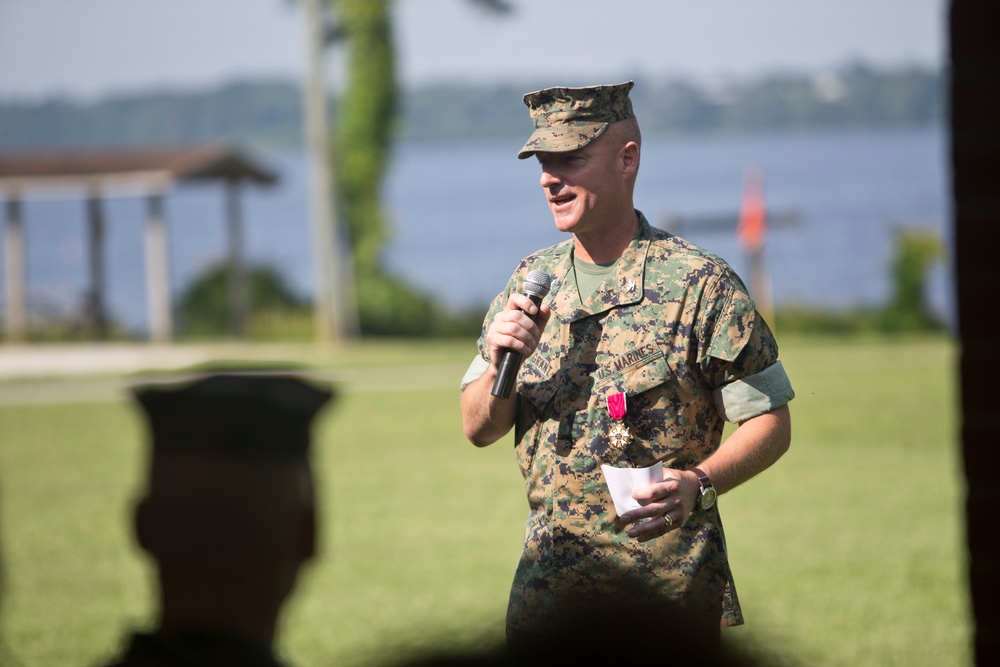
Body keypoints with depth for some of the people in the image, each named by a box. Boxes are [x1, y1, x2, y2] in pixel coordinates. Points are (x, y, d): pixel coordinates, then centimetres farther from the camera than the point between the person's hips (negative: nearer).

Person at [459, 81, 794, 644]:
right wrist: (500, 366, -10)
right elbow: (479, 429, 11)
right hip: (550, 573, 4)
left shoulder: (699, 283, -9)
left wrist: (698, 485, -25)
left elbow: (771, 424, -8)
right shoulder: (532, 282, 7)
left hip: (671, 579, -4)